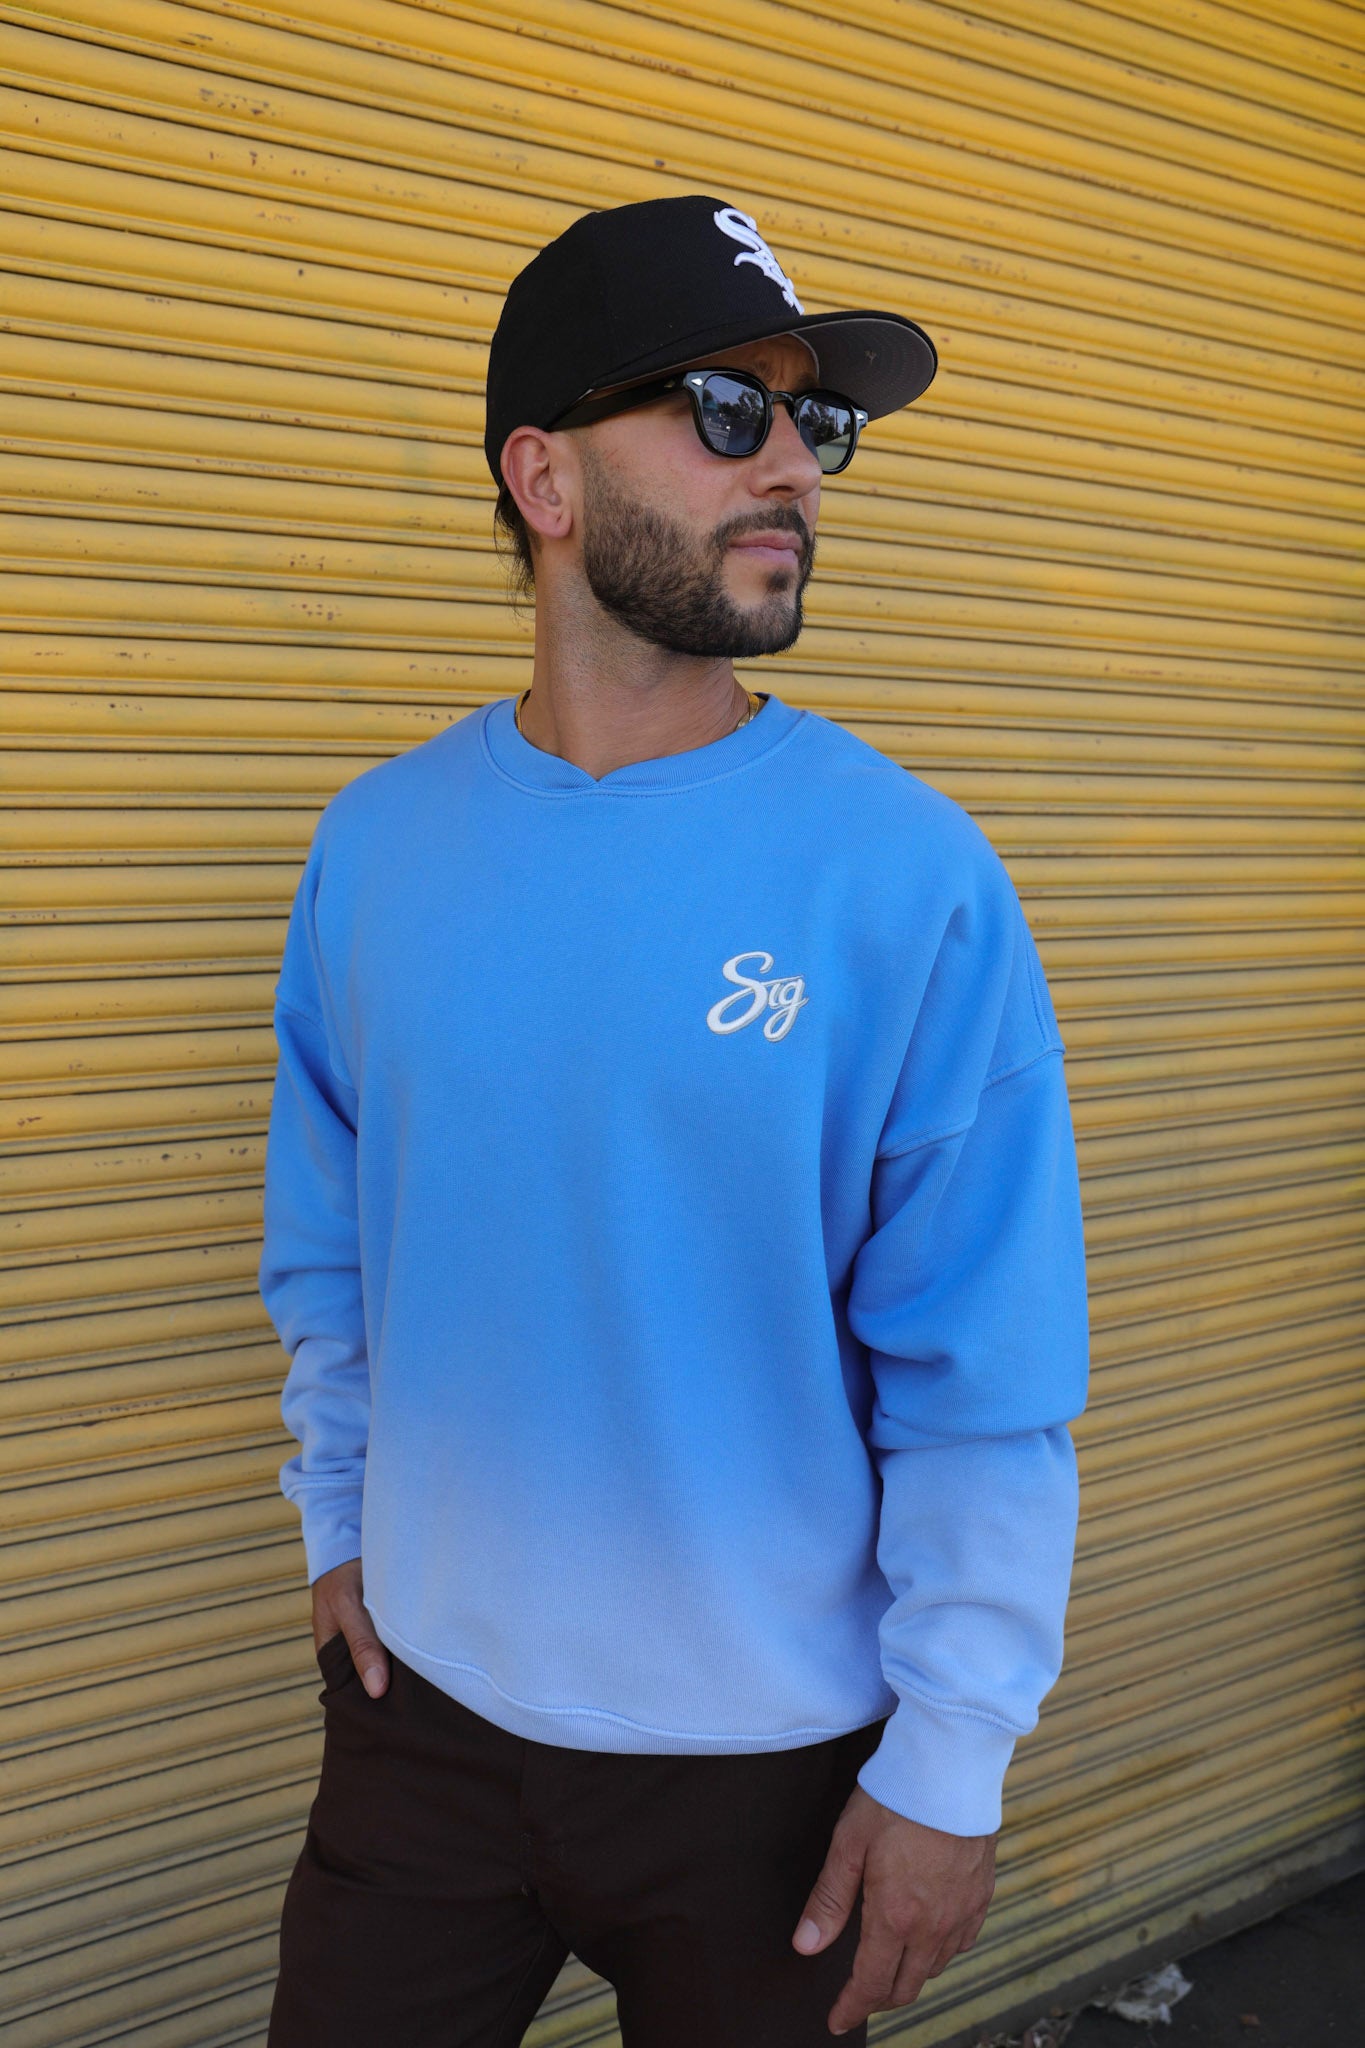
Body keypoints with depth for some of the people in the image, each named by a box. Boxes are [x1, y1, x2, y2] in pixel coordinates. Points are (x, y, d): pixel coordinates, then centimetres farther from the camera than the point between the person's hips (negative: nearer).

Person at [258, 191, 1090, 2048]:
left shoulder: (908, 874, -15)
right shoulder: (381, 846, -4)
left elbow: (992, 1385, -13)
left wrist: (950, 1765, -11)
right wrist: (339, 1524, 8)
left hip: (774, 1759, -2)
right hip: (423, 1707, 3)